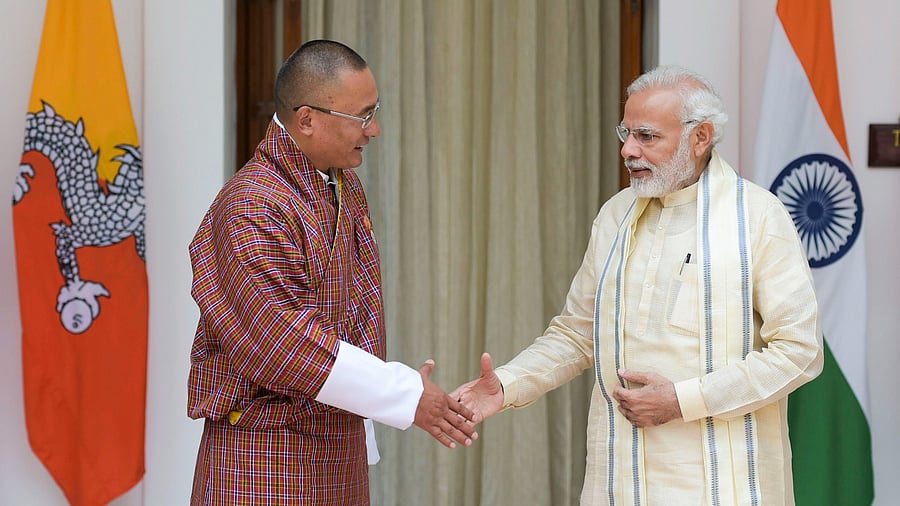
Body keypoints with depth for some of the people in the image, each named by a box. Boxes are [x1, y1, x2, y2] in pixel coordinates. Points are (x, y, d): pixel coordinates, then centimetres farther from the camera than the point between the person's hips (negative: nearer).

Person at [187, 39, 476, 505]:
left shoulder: (346, 188, 11)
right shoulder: (250, 209, -19)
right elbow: (285, 344, -24)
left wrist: (361, 443, 17)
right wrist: (407, 395, -19)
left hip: (341, 450, 8)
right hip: (265, 458, -8)